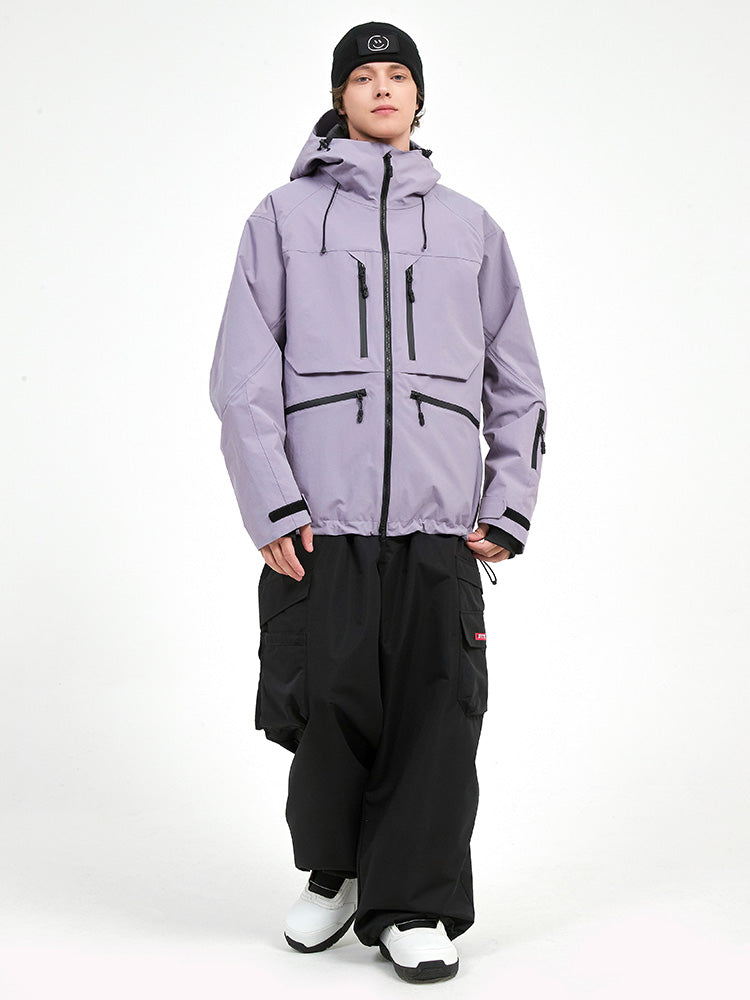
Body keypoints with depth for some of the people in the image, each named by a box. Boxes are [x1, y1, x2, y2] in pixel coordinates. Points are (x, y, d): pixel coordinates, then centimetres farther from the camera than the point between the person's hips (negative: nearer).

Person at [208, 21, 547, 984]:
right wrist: (273, 505, -7)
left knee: (435, 718, -4)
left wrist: (508, 509, 7)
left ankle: (415, 906, 10)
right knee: (326, 709, -1)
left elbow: (518, 383, 17)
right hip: (320, 519, -1)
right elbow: (243, 374, 3)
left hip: (441, 525, 1)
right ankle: (332, 876, 23)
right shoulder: (286, 215, 12)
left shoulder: (471, 226, 18)